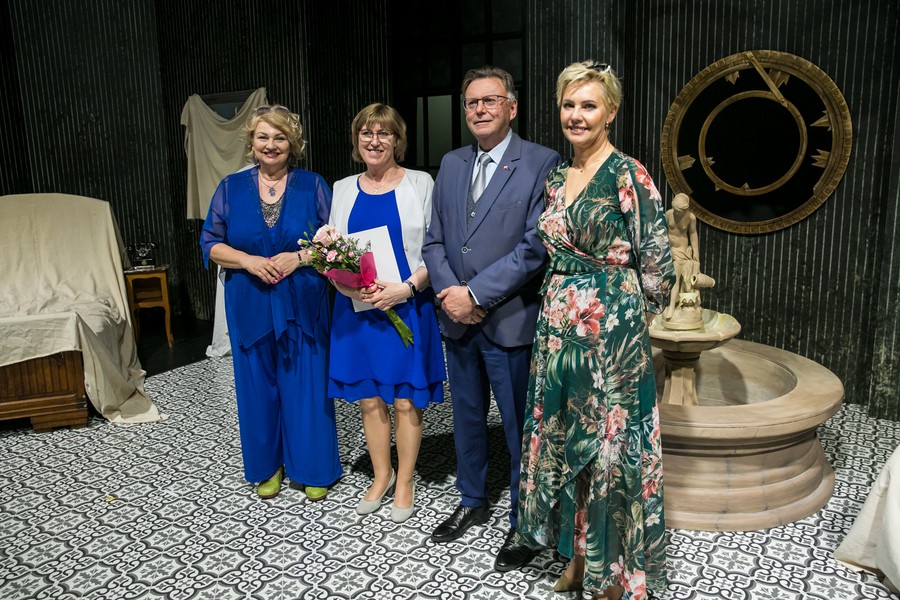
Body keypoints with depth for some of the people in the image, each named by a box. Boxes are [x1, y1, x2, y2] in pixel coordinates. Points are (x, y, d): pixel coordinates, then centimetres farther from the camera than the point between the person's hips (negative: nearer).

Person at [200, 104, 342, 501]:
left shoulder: (313, 186, 2)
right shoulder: (231, 188, 5)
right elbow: (210, 243, 4)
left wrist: (299, 257, -15)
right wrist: (249, 261, -13)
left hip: (302, 306, -1)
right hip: (251, 307, 2)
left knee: (307, 386, 4)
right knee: (259, 387, 10)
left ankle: (314, 468, 20)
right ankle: (268, 466, 28)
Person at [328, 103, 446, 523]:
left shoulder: (420, 184, -1)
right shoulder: (343, 189, 10)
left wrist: (407, 287, -18)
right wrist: (346, 284, -9)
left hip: (408, 306, -3)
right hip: (357, 309, 4)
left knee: (406, 400, 4)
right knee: (369, 397, 11)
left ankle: (405, 483, 23)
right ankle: (382, 475, 31)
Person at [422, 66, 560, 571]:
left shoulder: (542, 164, -8)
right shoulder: (451, 164, 10)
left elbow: (536, 247, -16)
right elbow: (434, 240, 10)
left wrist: (475, 294, -16)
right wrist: (449, 293, -7)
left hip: (511, 321, -5)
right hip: (458, 320, 6)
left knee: (521, 427, 7)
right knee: (468, 416, 19)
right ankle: (473, 501, 39)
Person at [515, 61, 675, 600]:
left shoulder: (628, 176, -11)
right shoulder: (556, 178, 10)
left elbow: (658, 266, -10)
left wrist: (621, 316, -1)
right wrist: (560, 306, 12)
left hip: (611, 330, -7)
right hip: (558, 328, 7)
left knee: (609, 445, 4)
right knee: (563, 440, 14)